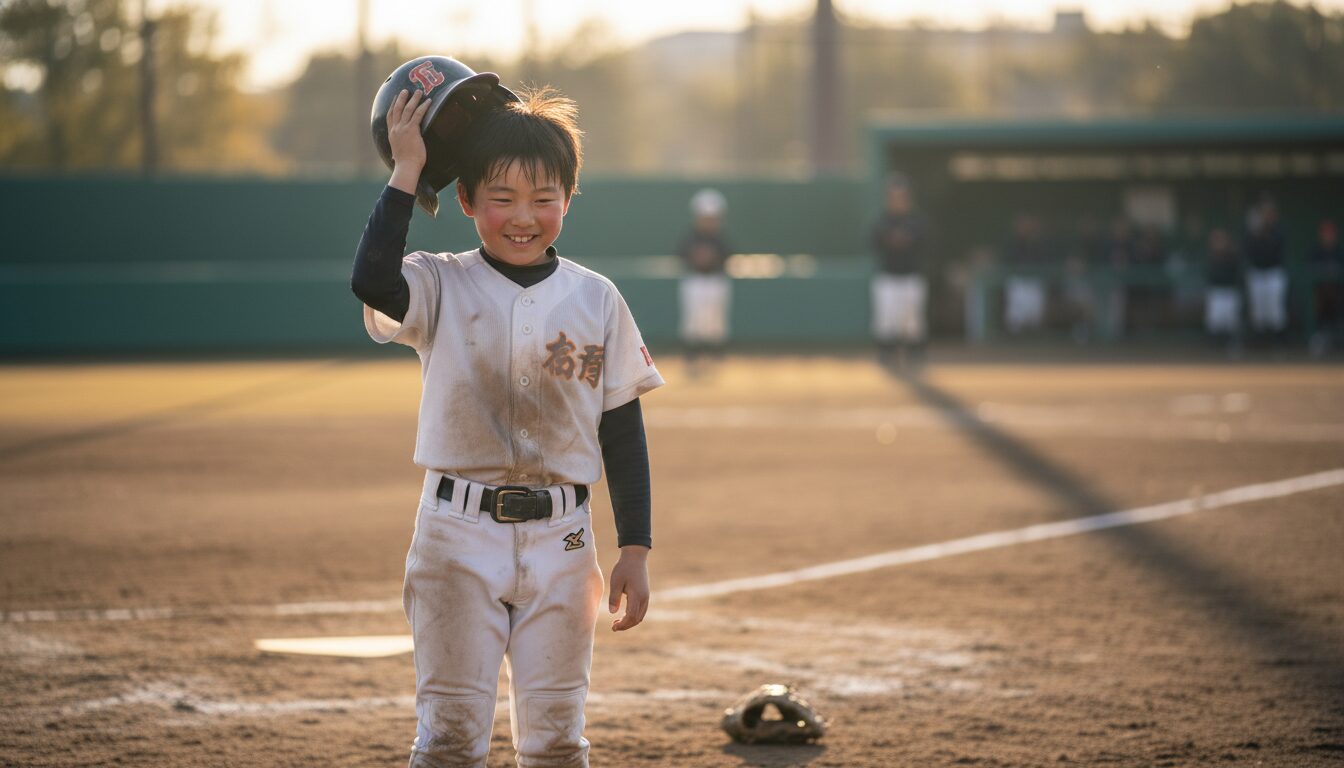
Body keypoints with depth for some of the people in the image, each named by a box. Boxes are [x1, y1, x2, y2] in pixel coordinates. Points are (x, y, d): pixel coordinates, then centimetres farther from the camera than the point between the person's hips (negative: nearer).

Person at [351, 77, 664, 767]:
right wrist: (405, 172, -20)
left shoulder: (596, 299, 4)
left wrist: (635, 550, 3)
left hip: (560, 539, 2)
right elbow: (371, 279, -26)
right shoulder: (440, 288, -2)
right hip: (459, 535, -2)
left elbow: (623, 432, 7)